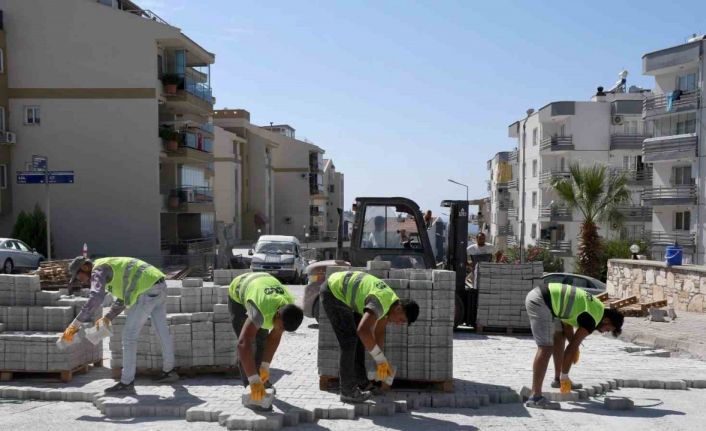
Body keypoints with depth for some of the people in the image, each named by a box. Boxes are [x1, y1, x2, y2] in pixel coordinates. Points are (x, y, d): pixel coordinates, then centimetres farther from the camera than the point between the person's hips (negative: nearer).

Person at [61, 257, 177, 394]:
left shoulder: (98, 270, -1)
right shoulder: (113, 270, 30)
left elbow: (95, 299, -19)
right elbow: (124, 297, 37)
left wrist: (75, 324, -17)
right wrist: (107, 318, 35)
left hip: (147, 291, -10)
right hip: (159, 286, 10)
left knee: (129, 335, -2)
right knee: (161, 330, 21)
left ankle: (126, 382, 3)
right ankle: (169, 371, 34)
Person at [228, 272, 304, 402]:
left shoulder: (289, 307, -28)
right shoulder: (261, 309, -48)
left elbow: (275, 336, -16)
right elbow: (243, 343, -54)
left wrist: (265, 367, -18)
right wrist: (254, 382, -56)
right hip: (238, 293, -5)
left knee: (262, 340, 6)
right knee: (249, 341, -15)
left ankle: (261, 381, 20)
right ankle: (250, 386, -7)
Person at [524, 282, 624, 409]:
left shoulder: (595, 306, 19)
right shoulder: (592, 319, -7)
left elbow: (567, 320, 25)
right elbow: (572, 347, -7)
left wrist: (575, 347, 18)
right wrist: (565, 376, 1)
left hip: (539, 293, 10)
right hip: (540, 302, -10)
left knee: (559, 338, 21)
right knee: (546, 349, -11)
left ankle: (557, 379, 33)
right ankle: (535, 397, -13)